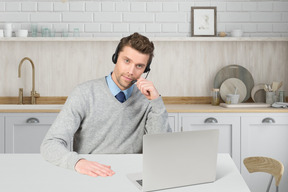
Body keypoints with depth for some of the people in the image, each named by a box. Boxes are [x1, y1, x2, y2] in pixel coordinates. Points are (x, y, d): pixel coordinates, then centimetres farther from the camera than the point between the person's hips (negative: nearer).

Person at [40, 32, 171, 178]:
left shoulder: (146, 98, 2)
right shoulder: (85, 93, -6)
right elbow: (50, 144, -12)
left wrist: (156, 101, -13)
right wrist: (78, 162, -33)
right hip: (87, 177, -1)